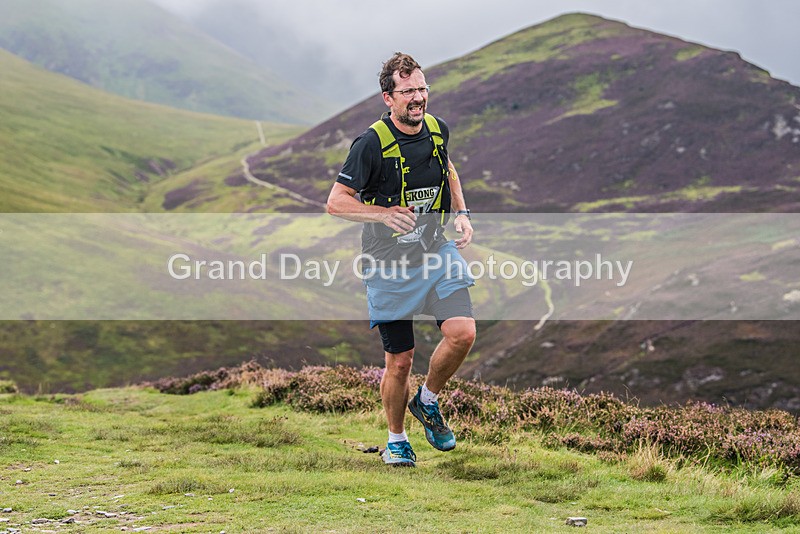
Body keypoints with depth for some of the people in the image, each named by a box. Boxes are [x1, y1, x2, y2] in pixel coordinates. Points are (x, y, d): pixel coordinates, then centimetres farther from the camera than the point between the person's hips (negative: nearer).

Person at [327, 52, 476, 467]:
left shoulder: (437, 129, 1)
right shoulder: (372, 143, -16)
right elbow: (336, 202, -12)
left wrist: (461, 213, 9)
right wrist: (383, 214, -26)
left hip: (438, 251, 4)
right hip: (389, 263, -4)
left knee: (462, 332, -15)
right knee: (399, 361, 1)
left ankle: (428, 401, 14)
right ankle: (396, 440, 25)